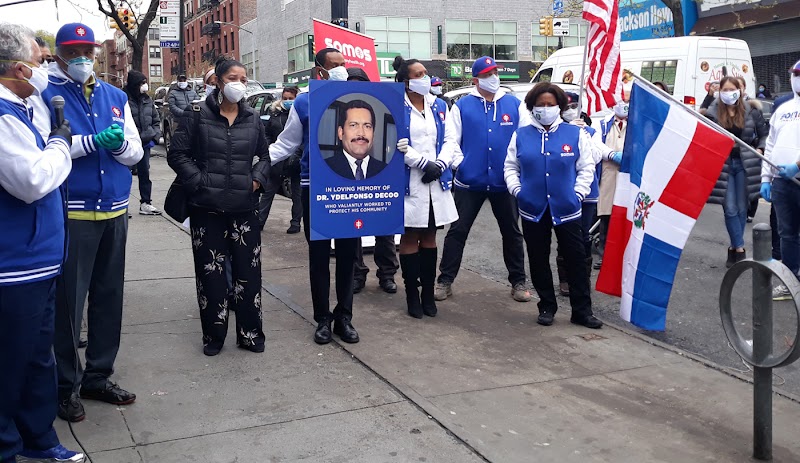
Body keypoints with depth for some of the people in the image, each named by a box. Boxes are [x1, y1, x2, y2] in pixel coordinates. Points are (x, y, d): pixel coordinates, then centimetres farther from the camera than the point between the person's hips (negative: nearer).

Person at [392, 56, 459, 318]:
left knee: (429, 237, 10)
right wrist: (424, 163, -16)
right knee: (410, 238, 3)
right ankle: (412, 296, 12)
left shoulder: (439, 106, 11)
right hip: (409, 182, -4)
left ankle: (428, 294, 19)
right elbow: (395, 144, -14)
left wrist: (439, 165, -9)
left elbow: (450, 140, 7)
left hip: (437, 181, 5)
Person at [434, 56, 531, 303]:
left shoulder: (514, 104, 5)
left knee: (512, 233, 10)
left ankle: (518, 282, 23)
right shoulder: (462, 106, 1)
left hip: (504, 181, 2)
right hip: (470, 182, -1)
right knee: (457, 231, 3)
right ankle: (445, 281, 13)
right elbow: (452, 140, -1)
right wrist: (459, 163, -15)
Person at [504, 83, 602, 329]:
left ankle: (582, 310, 13)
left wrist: (578, 193, -4)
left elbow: (586, 167, 5)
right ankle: (547, 307, 24)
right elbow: (510, 167, 12)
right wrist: (517, 190, 0)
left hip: (567, 209, -1)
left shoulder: (576, 134, 1)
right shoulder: (520, 135, 5)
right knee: (539, 260, 9)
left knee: (575, 260, 2)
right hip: (533, 209, 1)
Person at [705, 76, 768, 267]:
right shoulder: (712, 113, -2)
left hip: (744, 164, 1)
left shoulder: (751, 111, 1)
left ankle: (734, 248, 17)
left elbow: (764, 133, 11)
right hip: (723, 164, -1)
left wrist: (760, 150, -2)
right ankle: (740, 250, 2)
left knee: (741, 209, 6)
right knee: (730, 210, -4)